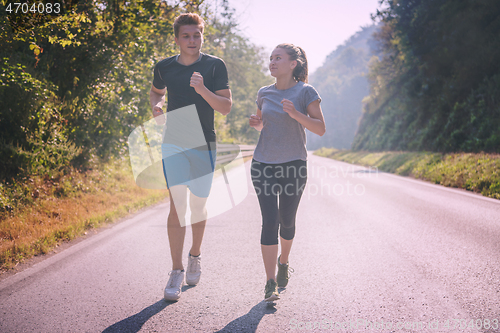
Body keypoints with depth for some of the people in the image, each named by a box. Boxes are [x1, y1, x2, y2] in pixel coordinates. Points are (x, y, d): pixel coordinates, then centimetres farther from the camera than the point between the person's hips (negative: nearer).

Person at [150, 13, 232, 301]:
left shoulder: (215, 66, -2)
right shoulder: (164, 67, 5)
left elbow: (226, 107, -6)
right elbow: (156, 92, 25)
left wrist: (203, 90, -22)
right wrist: (157, 105, 3)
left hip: (204, 146, 0)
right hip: (174, 144, 0)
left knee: (198, 206, 9)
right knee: (177, 205, -8)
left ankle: (195, 256, 34)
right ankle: (177, 272, -3)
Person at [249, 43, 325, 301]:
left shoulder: (305, 92, -4)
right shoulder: (264, 93, 7)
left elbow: (320, 129, -8)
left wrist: (296, 114, -22)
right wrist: (256, 123, -1)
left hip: (293, 165, -2)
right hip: (264, 164, 2)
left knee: (287, 222, 10)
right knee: (269, 222, -7)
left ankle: (283, 261, 39)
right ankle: (270, 283, -5)